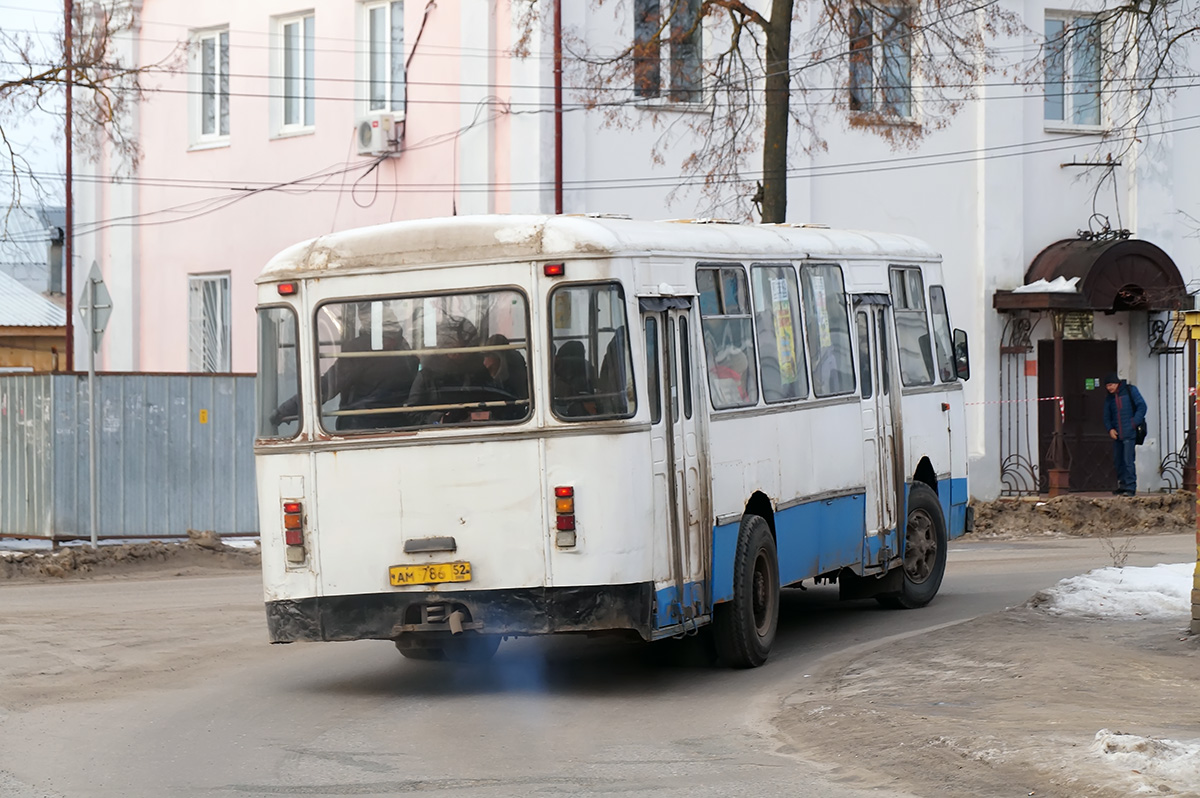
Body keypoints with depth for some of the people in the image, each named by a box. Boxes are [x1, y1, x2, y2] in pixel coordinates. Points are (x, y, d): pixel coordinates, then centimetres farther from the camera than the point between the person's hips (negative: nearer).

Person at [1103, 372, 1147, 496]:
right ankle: (1122, 486, 18)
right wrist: (1110, 429, 1)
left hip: (1129, 433, -6)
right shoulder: (1109, 398, 15)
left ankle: (1130, 487, -14)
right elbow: (1107, 416, 20)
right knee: (1118, 461, 7)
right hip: (1117, 434, 6)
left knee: (1128, 460, -14)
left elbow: (1142, 406, -2)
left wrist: (1134, 423, -11)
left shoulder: (1130, 391, 1)